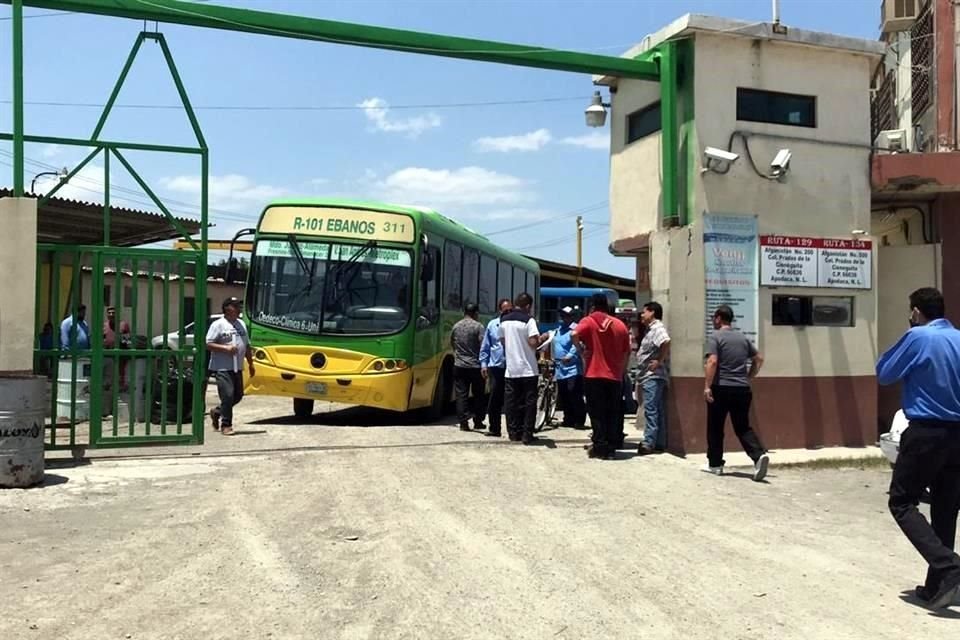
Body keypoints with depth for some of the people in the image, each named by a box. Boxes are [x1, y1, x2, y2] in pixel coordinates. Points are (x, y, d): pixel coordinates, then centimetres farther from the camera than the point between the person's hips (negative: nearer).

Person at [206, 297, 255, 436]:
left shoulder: (241, 325, 15)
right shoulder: (218, 324, -7)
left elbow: (247, 346, 21)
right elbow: (209, 344, -12)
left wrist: (251, 364, 19)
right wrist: (226, 348, -20)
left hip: (237, 368, 8)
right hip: (222, 368, -7)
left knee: (238, 396, 11)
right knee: (228, 395, -10)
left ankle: (217, 413, 32)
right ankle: (226, 425, 4)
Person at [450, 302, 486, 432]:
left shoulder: (456, 326, 5)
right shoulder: (478, 326, -9)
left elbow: (452, 344, 16)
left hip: (459, 366, 3)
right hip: (475, 366, -3)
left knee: (461, 394, 4)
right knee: (478, 394, 10)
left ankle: (464, 422, 0)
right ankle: (478, 422, 15)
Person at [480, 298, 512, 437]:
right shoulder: (492, 325, 8)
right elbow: (485, 346, 10)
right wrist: (484, 364, 3)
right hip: (496, 367, 1)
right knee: (495, 399, 2)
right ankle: (494, 428, 12)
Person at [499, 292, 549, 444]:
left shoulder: (504, 320, 8)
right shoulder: (529, 320, -11)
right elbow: (533, 343, -18)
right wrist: (543, 338, 1)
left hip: (511, 368, 5)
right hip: (528, 369, -5)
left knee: (512, 401, 10)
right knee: (529, 401, 1)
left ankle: (513, 432, 13)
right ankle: (527, 435, -1)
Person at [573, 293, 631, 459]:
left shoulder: (588, 321, -1)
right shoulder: (620, 325, 9)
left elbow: (575, 334, -22)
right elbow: (626, 353, 12)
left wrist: (581, 349, -7)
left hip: (594, 375, -3)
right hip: (615, 377, 3)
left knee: (597, 413, 2)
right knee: (613, 414, 8)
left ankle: (600, 447, -1)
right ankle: (610, 449, 8)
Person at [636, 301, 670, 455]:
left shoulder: (657, 328, -11)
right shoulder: (650, 329, 21)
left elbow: (666, 342, -32)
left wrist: (660, 361, -23)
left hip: (653, 376, -10)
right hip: (648, 376, 10)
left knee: (651, 410, -12)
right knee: (658, 411, 10)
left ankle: (648, 443, -13)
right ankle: (659, 443, 13)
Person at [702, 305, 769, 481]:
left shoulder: (715, 337, -6)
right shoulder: (743, 338, 14)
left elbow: (712, 362, -17)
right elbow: (759, 359, 18)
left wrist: (707, 386, -16)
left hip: (721, 389, -5)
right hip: (742, 389, 5)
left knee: (715, 428, 8)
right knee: (743, 427, 8)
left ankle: (715, 465, 15)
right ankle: (759, 455, -14)